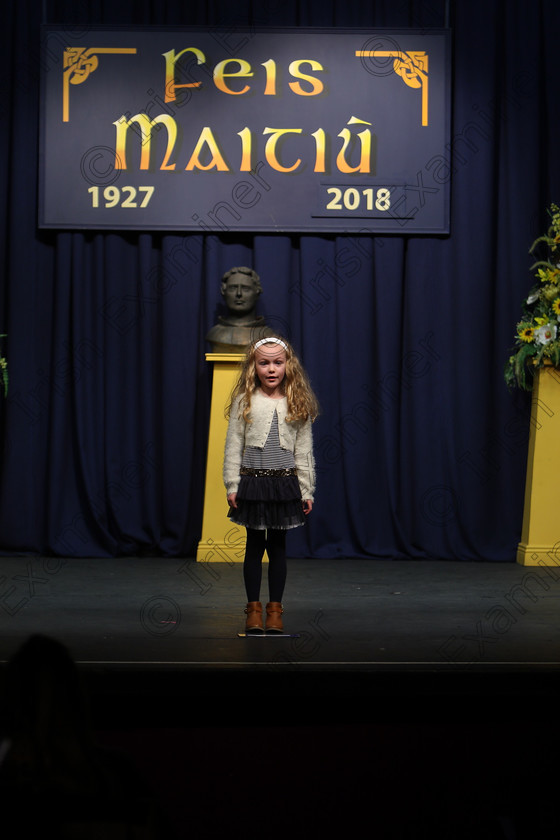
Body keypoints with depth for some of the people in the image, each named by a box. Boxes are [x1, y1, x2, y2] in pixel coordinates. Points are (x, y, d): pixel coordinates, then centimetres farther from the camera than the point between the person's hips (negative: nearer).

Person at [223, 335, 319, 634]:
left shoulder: (299, 405, 3)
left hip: (285, 483, 1)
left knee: (278, 546, 8)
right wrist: (232, 486, -4)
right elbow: (233, 447, 0)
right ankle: (254, 608, 15)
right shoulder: (244, 402, -1)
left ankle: (275, 609, 16)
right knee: (254, 545, 6)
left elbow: (304, 451, 5)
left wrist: (306, 490, 3)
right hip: (252, 482, -1)